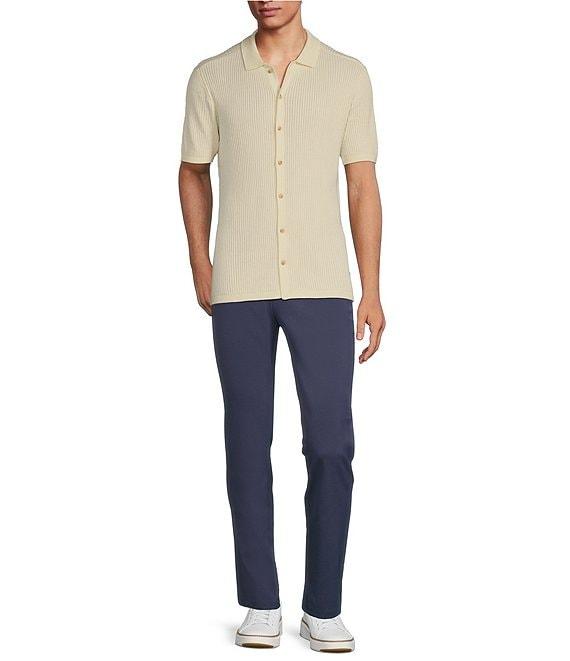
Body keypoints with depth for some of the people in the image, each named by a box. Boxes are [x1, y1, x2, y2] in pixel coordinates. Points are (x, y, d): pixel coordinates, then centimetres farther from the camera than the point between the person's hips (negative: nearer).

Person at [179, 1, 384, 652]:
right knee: (249, 445, 4)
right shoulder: (212, 78, 5)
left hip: (322, 287, 0)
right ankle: (260, 603, 17)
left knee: (331, 446, -2)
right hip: (239, 292, 0)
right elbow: (193, 172, 16)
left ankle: (323, 607, 10)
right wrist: (200, 267, 10)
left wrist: (371, 292, 1)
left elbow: (363, 187, 5)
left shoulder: (348, 77, 4)